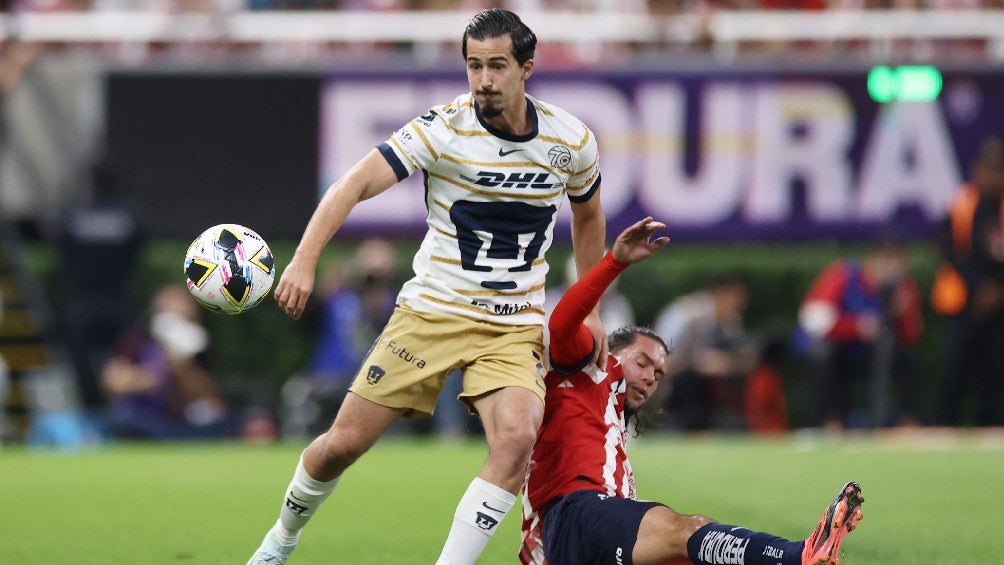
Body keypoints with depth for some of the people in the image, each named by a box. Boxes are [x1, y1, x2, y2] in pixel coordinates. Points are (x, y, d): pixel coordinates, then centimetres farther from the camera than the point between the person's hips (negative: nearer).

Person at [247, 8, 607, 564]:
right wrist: (305, 259, -38)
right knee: (343, 443, 0)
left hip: (514, 326, 1)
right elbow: (355, 184, -24)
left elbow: (588, 215, 18)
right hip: (432, 310, -1)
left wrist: (588, 308, 18)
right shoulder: (445, 128, -14)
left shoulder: (571, 141, -4)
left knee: (517, 438, -27)